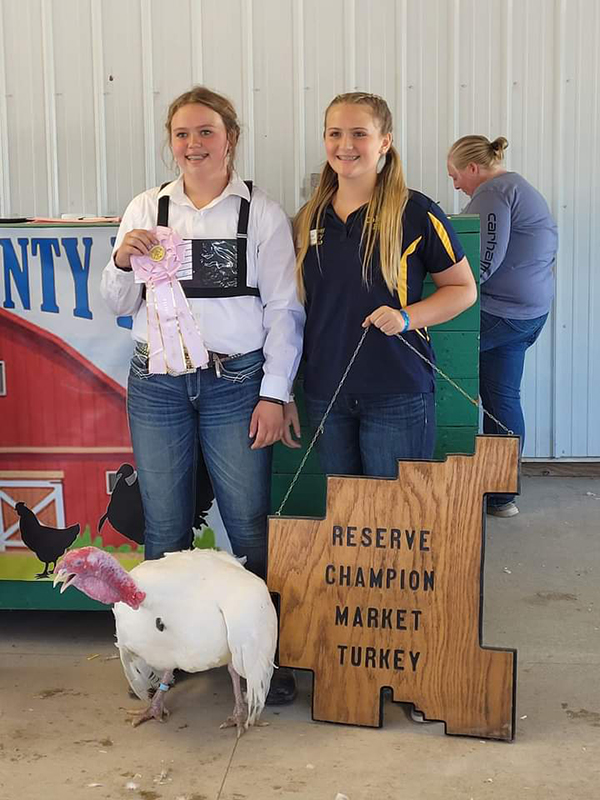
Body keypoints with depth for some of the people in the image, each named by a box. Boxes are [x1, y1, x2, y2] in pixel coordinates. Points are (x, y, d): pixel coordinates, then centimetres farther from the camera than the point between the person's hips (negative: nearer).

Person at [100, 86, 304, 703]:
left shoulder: (262, 213, 1)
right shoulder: (146, 209, 9)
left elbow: (284, 310, 0)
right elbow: (118, 305, 12)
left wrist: (274, 393, -5)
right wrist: (123, 262, -9)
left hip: (235, 384, -2)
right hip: (157, 384, 3)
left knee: (250, 524, -2)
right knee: (164, 526, 9)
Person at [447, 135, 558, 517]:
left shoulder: (494, 192, -12)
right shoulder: (520, 189, 22)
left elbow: (483, 262, -20)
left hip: (501, 312, -11)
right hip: (530, 310, 11)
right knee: (503, 397, 12)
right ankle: (502, 494, 17)